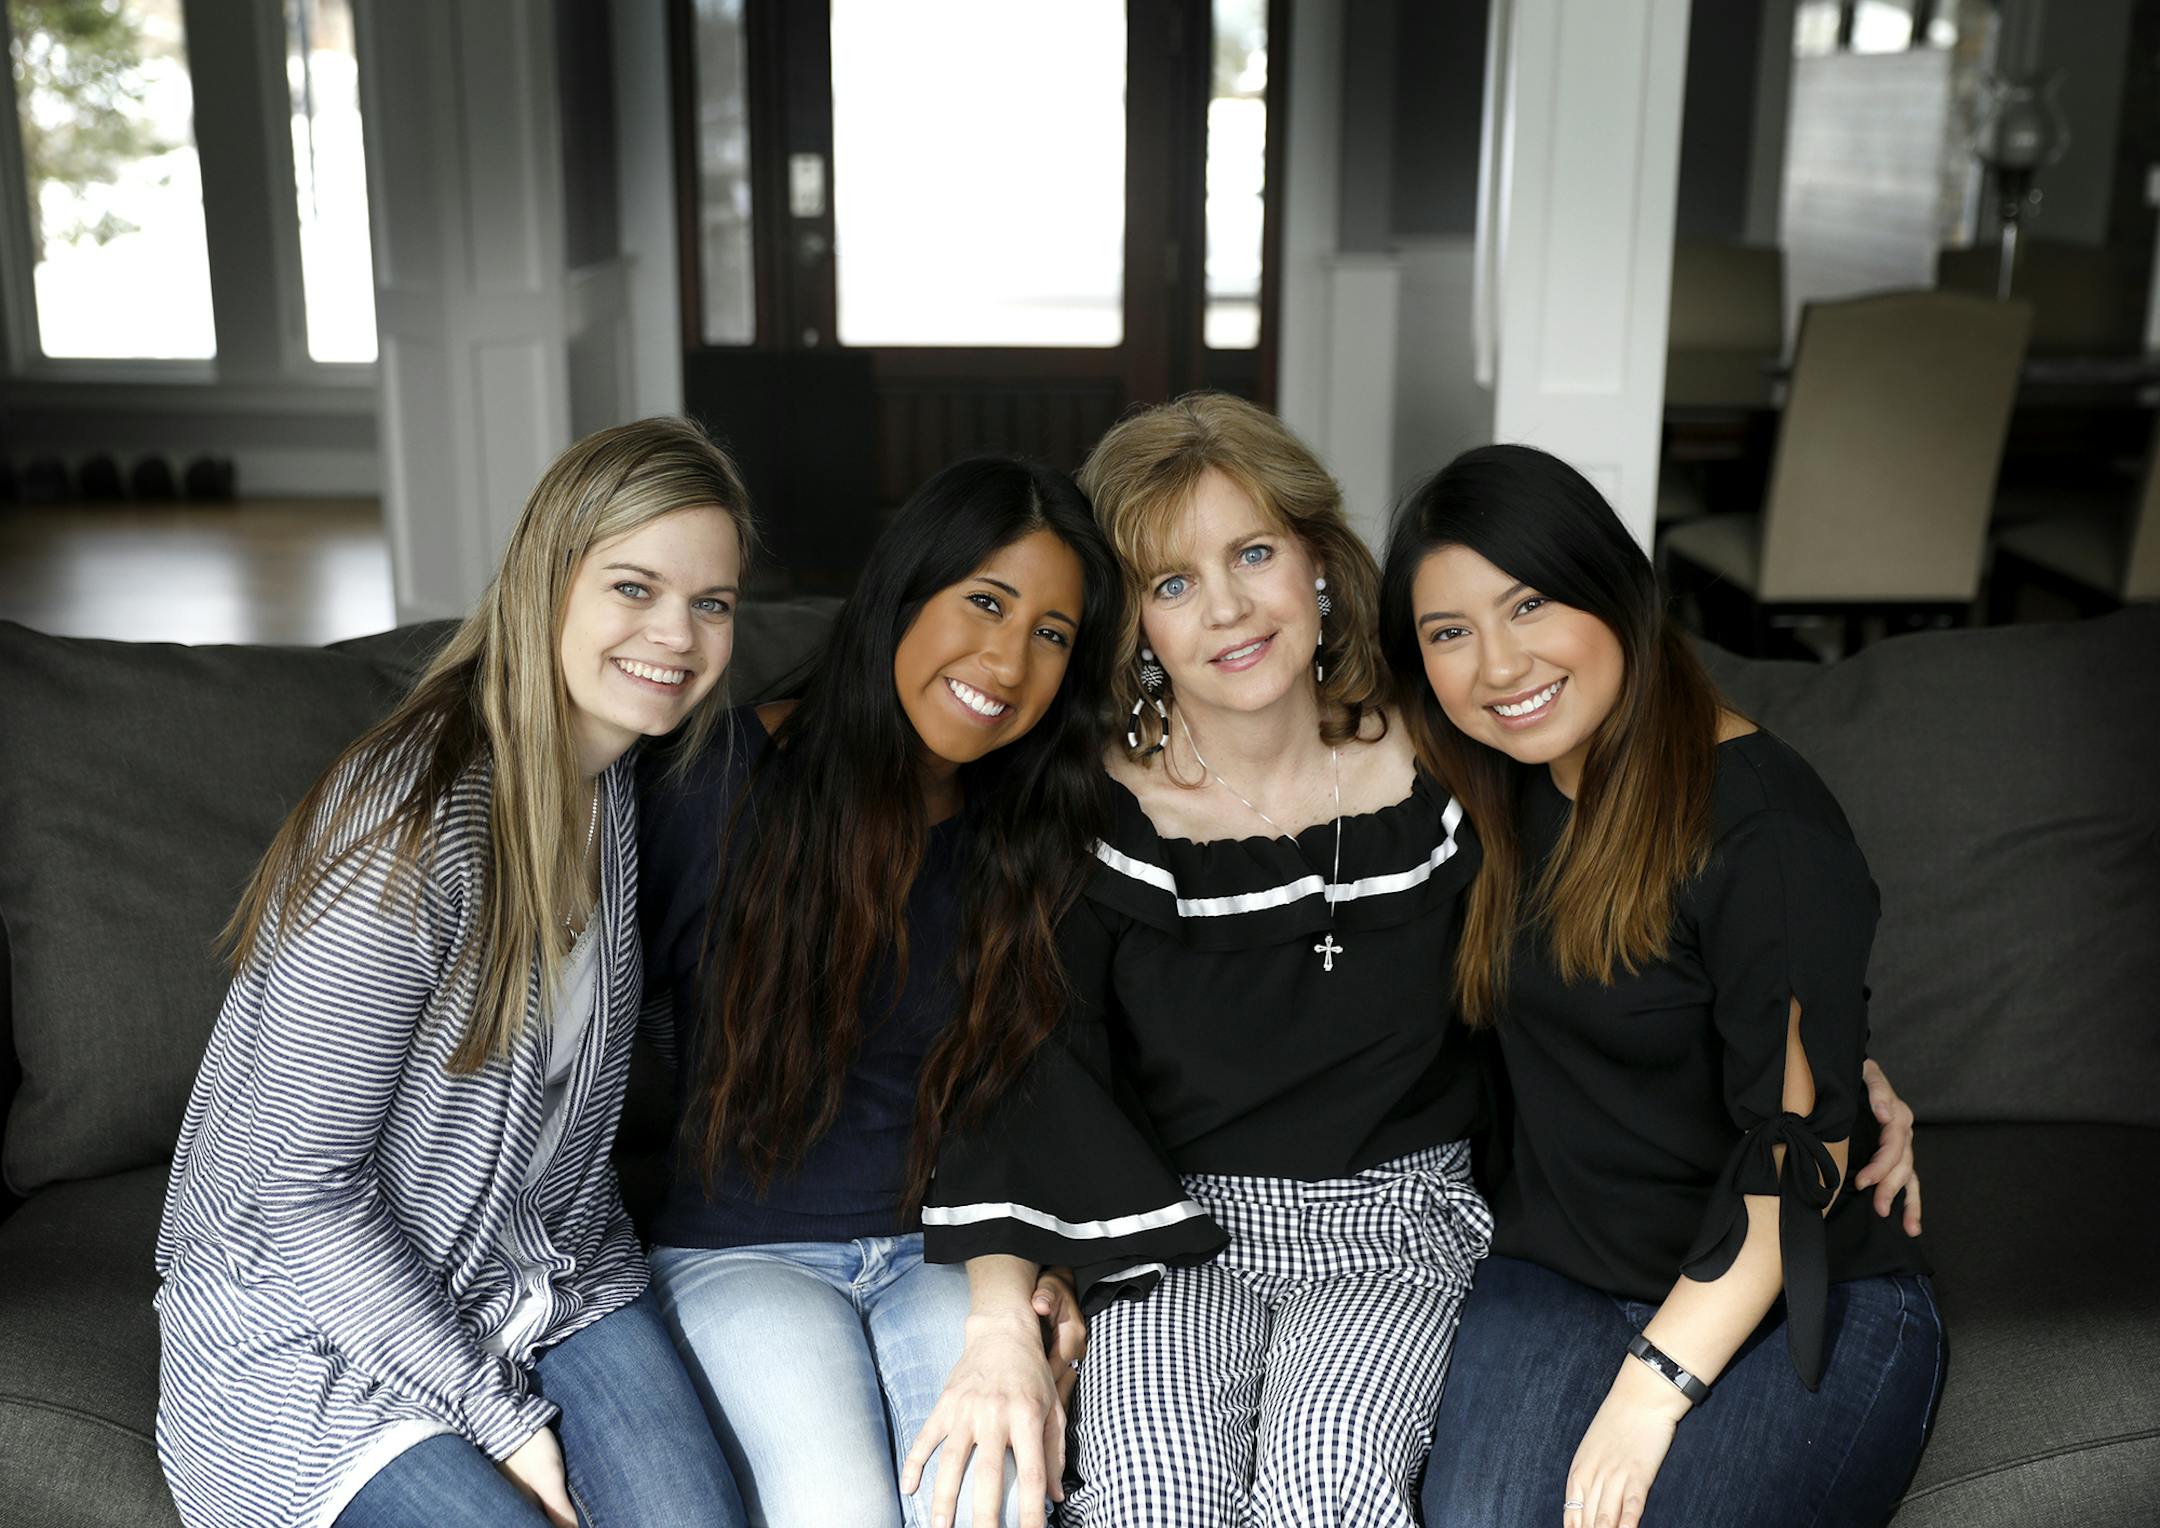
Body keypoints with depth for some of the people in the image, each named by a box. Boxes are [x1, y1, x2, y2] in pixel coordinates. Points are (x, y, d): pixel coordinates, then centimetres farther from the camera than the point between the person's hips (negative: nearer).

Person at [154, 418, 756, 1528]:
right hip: (313, 1325, -6)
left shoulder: (630, 792, 1)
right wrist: (499, 1415, -18)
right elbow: (303, 1192, -21)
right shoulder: (413, 826, -25)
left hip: (544, 1273, 6)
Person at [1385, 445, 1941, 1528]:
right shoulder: (1500, 800, 7)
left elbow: (1800, 1138, -18)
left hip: (1803, 1303, -4)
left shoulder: (1762, 820, -15)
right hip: (1556, 1276, 4)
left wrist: (1656, 1382, -21)